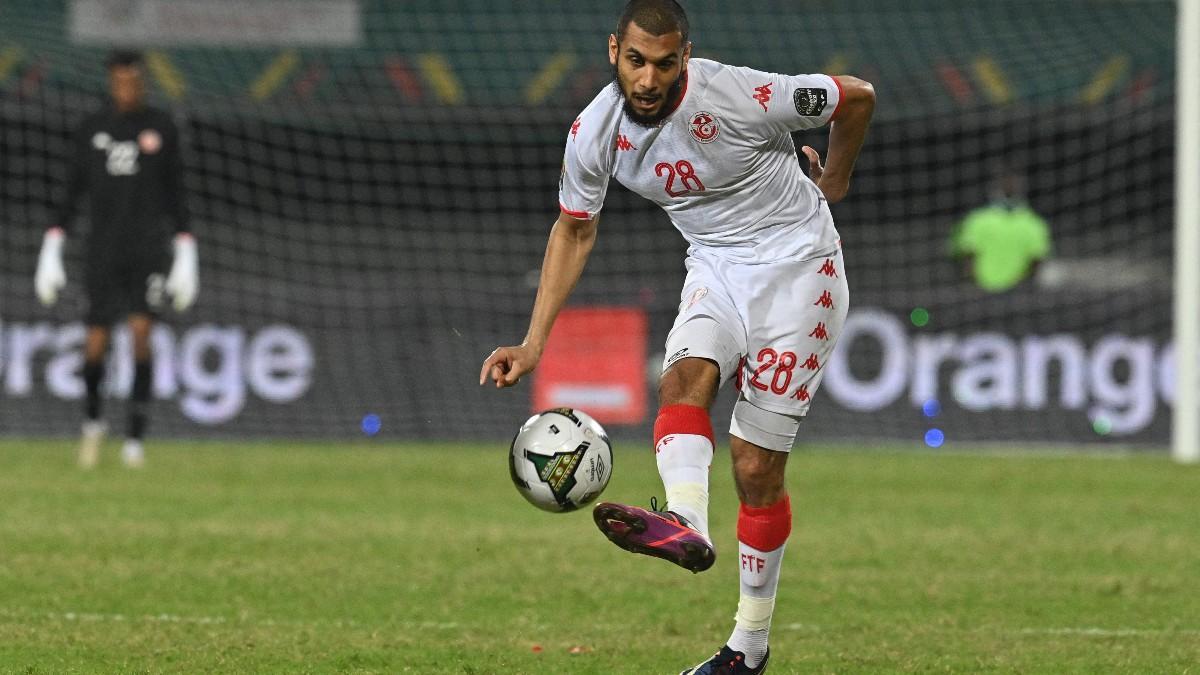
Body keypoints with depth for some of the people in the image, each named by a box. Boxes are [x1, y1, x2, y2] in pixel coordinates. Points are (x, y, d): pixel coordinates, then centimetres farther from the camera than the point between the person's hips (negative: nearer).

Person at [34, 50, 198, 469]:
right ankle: (92, 419, 24)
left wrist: (186, 256, 4)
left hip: (149, 244, -1)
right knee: (95, 344, -3)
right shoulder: (91, 130, 8)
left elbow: (175, 194, 9)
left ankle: (135, 436, -9)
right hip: (102, 249, 1)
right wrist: (51, 250, 4)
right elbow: (72, 193, 10)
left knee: (141, 333, -14)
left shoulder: (161, 127, 6)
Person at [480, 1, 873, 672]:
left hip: (796, 267, -5)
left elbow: (858, 97, -10)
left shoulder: (741, 96, -25)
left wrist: (833, 182, 8)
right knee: (686, 374, -29)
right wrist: (534, 344, 1)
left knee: (757, 464, -7)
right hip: (715, 267, 5)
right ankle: (687, 525, -53)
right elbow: (575, 231, 7)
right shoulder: (594, 132, -10)